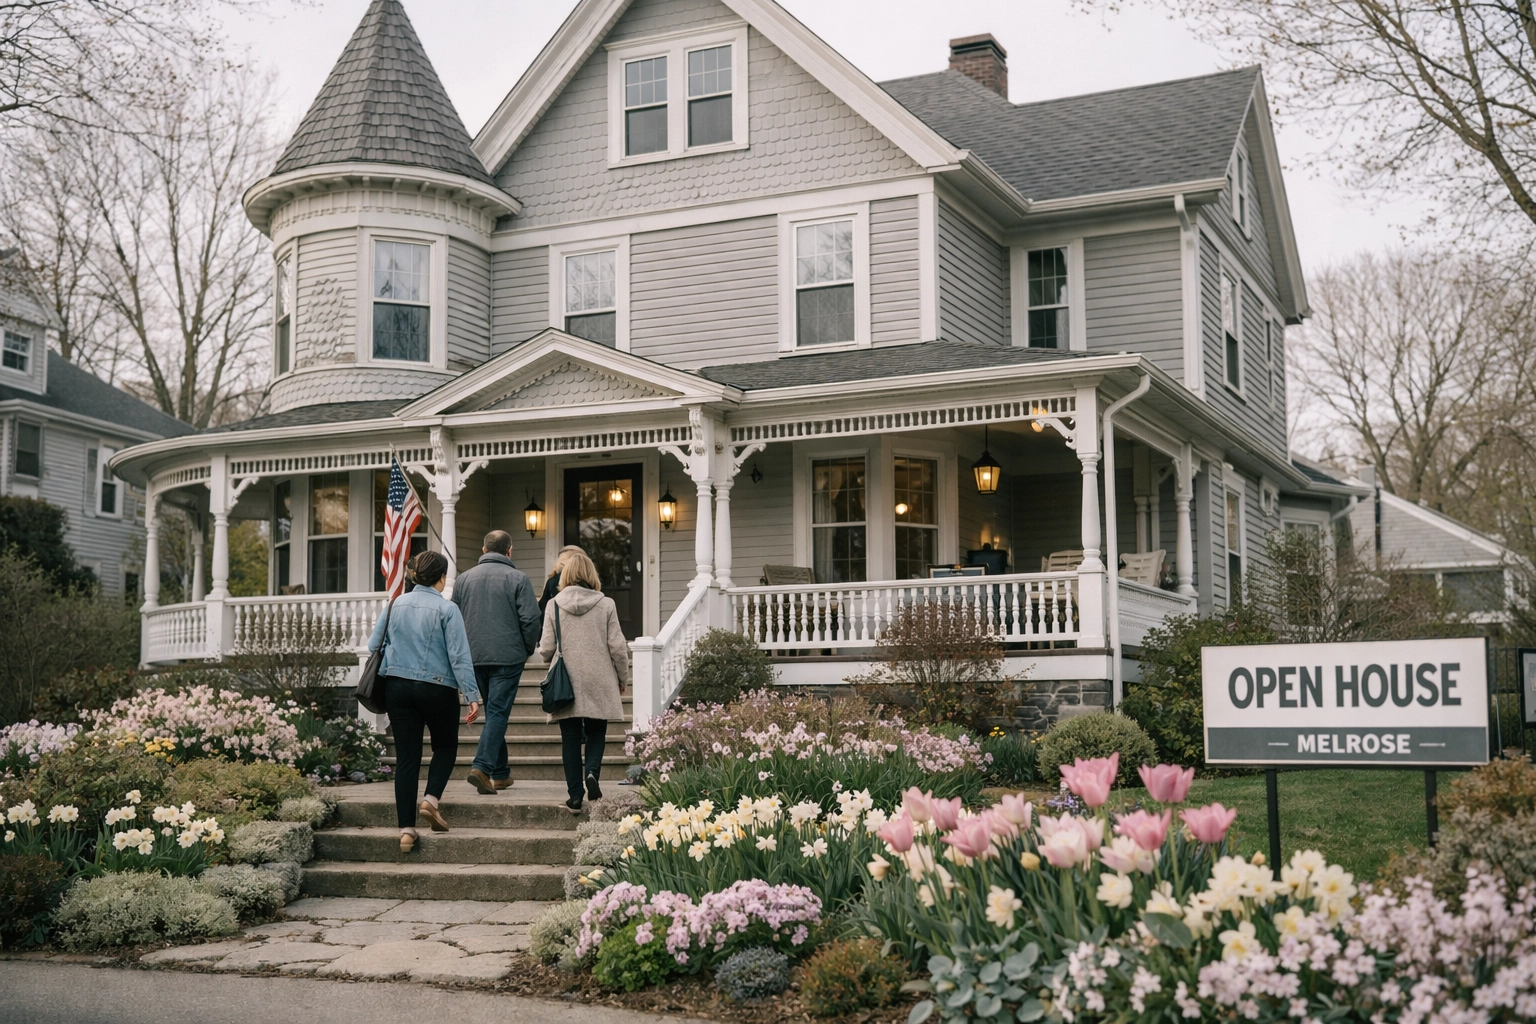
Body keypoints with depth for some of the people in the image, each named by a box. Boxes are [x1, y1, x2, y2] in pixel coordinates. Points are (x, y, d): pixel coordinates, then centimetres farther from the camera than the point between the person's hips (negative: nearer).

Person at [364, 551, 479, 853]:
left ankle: (406, 829, 2)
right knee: (445, 747, 19)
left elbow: (373, 645, 8)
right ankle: (431, 799, -4)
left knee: (406, 757, 5)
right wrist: (472, 695, -10)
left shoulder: (396, 605, 4)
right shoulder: (446, 609, -10)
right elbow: (459, 656, -13)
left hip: (397, 687, 4)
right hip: (437, 689, -4)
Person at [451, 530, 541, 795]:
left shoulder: (464, 578, 9)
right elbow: (530, 619, -10)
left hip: (474, 657, 5)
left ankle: (501, 773, 20)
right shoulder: (517, 578, -5)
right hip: (507, 657, -5)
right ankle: (482, 767, -20)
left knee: (493, 711, 15)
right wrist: (528, 648, 6)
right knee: (498, 712, -5)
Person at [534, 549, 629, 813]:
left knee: (570, 738, 7)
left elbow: (546, 649, -2)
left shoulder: (554, 605, -3)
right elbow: (617, 647, -3)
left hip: (566, 684, 0)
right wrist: (623, 678, 11)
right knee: (596, 733, 14)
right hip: (599, 683, 0)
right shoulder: (606, 605, -4)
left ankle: (575, 796, 4)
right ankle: (592, 771, -13)